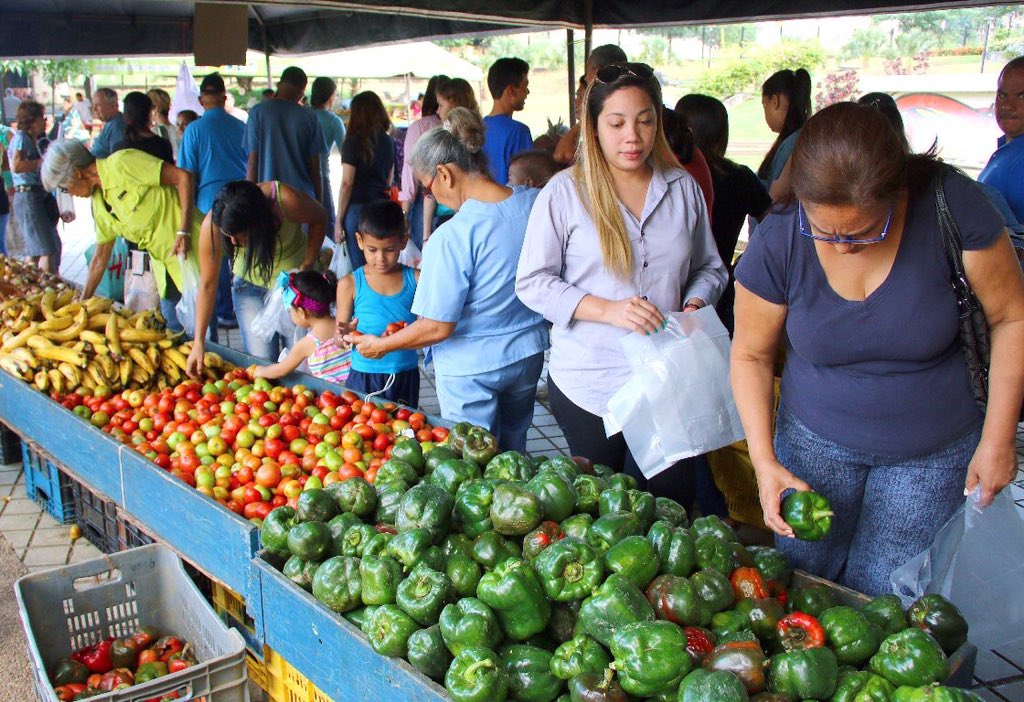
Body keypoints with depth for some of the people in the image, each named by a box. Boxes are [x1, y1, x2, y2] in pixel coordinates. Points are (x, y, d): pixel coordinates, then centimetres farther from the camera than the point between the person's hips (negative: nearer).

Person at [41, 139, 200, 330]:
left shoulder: (121, 163, -12)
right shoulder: (99, 203, 13)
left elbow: (183, 176, -17)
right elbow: (100, 257, 21)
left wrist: (183, 232, -22)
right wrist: (83, 301, 23)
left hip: (190, 250, -8)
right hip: (164, 267, 8)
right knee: (175, 329, 8)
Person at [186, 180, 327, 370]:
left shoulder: (286, 200, -33)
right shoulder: (212, 225, -28)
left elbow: (319, 219, -9)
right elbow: (207, 286, -17)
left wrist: (307, 266, -16)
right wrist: (199, 342, -16)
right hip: (250, 286, 1)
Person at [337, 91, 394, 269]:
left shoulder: (353, 142, -8)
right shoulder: (388, 142, 8)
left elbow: (347, 184, -10)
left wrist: (339, 221, -6)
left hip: (358, 206, -5)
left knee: (360, 267, 1)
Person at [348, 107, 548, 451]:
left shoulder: (451, 236, -26)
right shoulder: (536, 202, -8)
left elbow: (438, 327, -21)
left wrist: (381, 345, -4)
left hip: (471, 368, -6)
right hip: (528, 355, 6)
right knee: (512, 455, 24)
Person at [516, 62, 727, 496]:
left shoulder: (682, 188, 6)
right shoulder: (565, 193, -5)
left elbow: (709, 267, 16)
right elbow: (533, 282, -7)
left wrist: (694, 305, -6)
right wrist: (608, 309, -19)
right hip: (588, 386, -2)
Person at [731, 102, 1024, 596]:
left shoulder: (951, 205, -21)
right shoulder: (777, 242, -18)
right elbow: (750, 355, -5)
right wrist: (764, 461, -12)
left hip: (934, 452, -1)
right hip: (815, 440, 1)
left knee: (880, 596, 3)